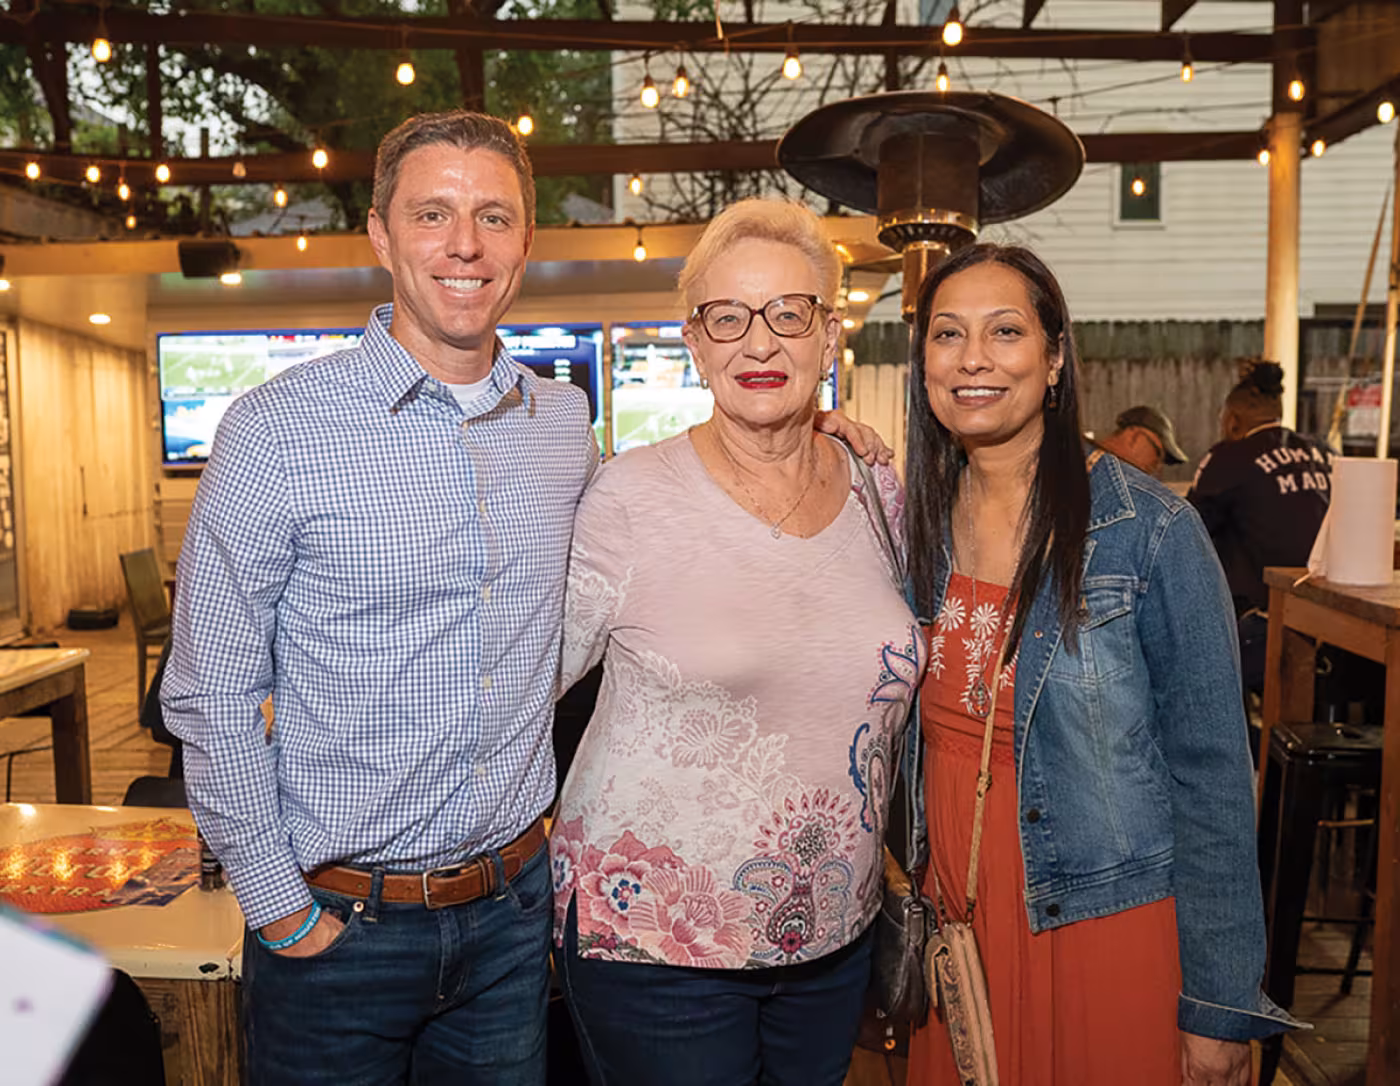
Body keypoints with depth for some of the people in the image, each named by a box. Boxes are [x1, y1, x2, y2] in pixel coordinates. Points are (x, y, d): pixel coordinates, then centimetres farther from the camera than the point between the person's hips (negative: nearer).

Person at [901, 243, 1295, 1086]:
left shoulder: (1150, 531, -15)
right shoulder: (919, 524, -1)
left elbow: (1211, 775, -12)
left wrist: (1218, 1012, -11)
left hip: (1103, 924, -4)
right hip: (952, 920, 4)